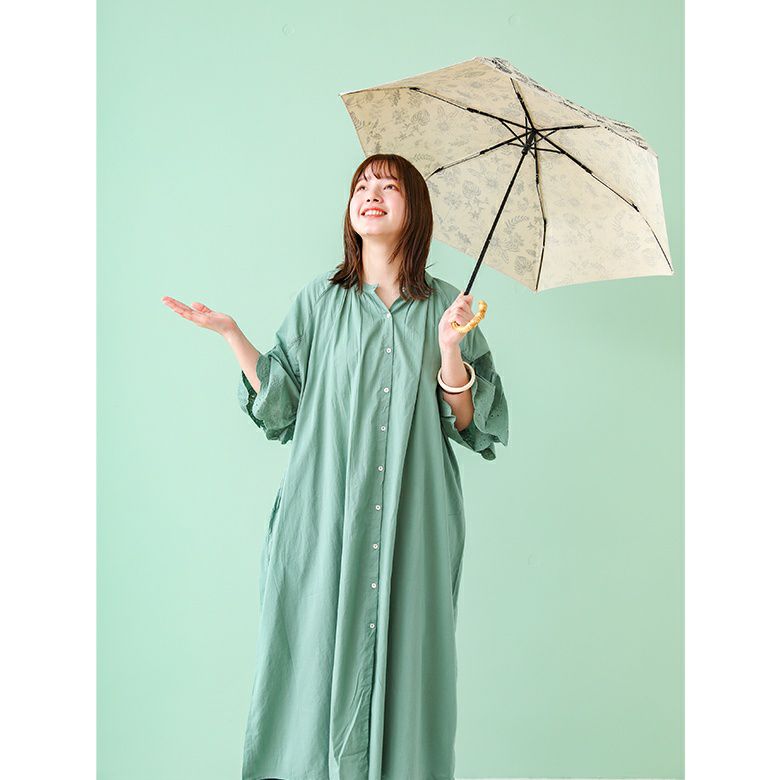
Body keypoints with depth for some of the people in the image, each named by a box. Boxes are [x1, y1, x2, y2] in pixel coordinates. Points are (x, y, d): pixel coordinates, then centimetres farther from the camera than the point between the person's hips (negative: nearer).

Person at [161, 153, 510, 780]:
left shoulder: (445, 306, 6)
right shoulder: (321, 300, 6)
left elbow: (470, 426, 2)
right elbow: (281, 410, 4)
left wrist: (449, 349, -11)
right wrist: (232, 334, -3)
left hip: (414, 523, 0)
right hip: (326, 521, 0)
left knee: (403, 662, 4)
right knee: (317, 661, 3)